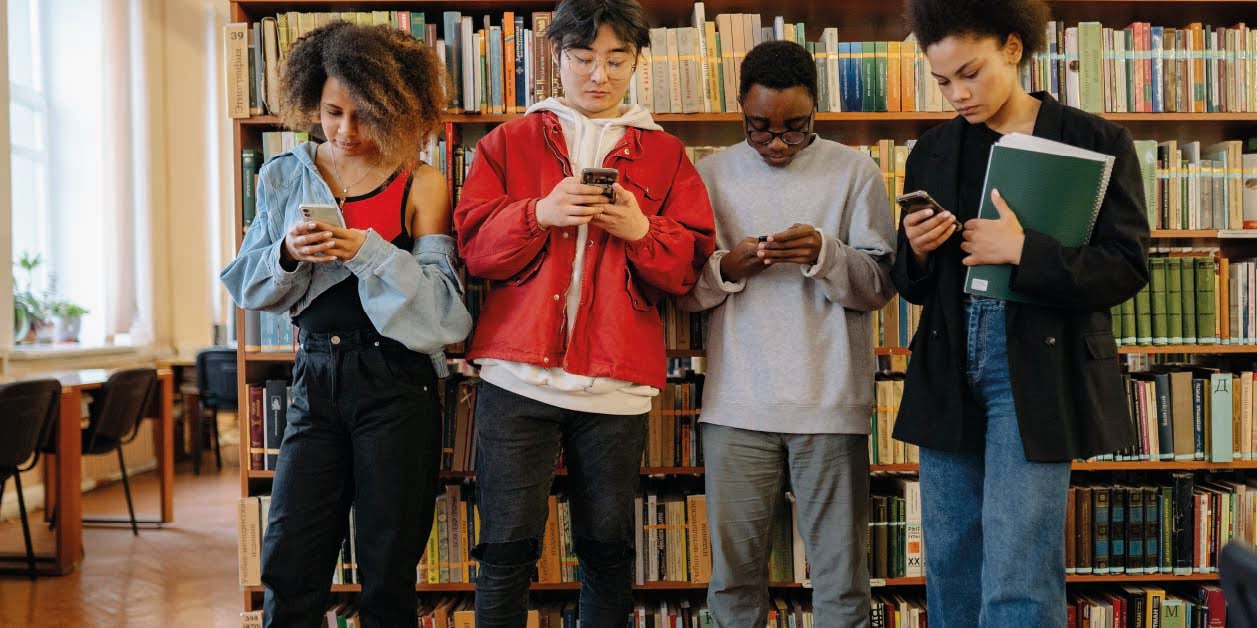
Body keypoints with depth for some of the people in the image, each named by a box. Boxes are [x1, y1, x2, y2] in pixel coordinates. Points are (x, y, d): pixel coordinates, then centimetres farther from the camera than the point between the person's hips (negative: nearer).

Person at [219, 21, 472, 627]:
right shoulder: (283, 177, 8)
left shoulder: (421, 185, -3)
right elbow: (246, 285, 9)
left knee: (388, 571, 5)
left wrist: (369, 250, -20)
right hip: (316, 375, 3)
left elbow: (442, 300, -9)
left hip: (395, 381, -2)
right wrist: (287, 255, -11)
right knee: (289, 564, 2)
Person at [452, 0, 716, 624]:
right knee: (507, 550, 1)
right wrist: (539, 214, -14)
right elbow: (474, 246, 2)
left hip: (616, 382, 1)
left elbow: (691, 266, 6)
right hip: (517, 372, -1)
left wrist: (642, 231, -13)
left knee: (607, 549, 10)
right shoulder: (509, 142, 11)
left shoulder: (664, 154, 12)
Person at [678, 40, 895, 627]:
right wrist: (726, 267, -10)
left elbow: (881, 284, 3)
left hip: (831, 404, -1)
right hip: (736, 404, 1)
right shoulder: (710, 175, 9)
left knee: (841, 578, 2)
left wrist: (825, 254, -15)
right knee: (734, 571, 6)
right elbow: (682, 288, 9)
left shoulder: (855, 171, 5)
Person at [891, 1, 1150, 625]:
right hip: (948, 373, 4)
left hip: (1036, 369, -4)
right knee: (949, 571, 10)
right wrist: (916, 251, -7)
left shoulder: (1096, 141, 0)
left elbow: (1127, 269, -6)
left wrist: (1023, 251, -18)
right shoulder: (933, 152, 11)